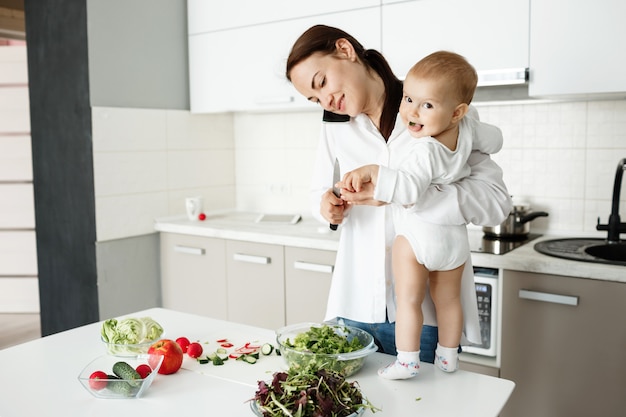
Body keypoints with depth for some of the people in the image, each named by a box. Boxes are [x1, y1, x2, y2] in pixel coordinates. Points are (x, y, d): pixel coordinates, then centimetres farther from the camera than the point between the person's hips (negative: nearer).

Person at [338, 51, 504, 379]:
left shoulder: (426, 151, -27)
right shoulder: (467, 130, -5)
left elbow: (409, 189, -40)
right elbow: (494, 139, 15)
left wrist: (372, 172, -39)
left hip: (417, 236, -8)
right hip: (456, 239, 8)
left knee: (408, 299, 5)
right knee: (448, 299, 21)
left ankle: (407, 361, 12)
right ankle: (448, 357, 35)